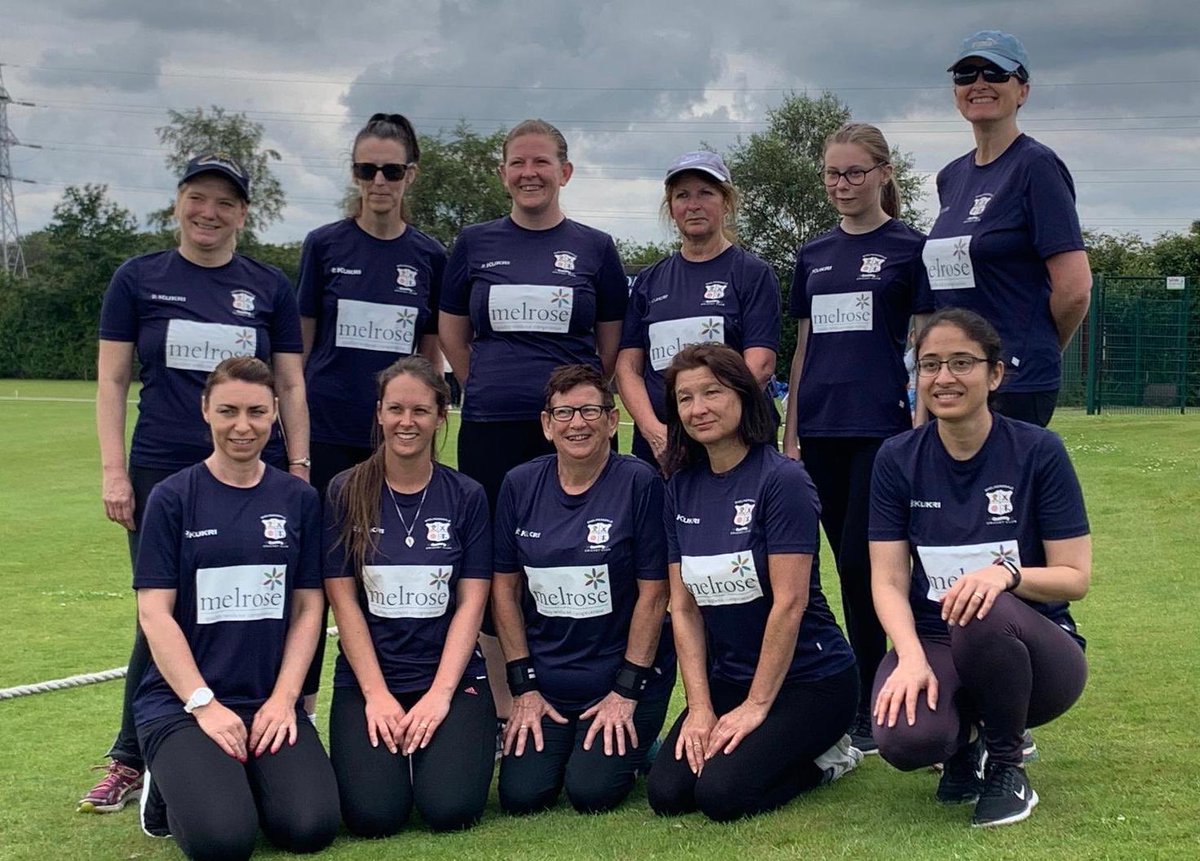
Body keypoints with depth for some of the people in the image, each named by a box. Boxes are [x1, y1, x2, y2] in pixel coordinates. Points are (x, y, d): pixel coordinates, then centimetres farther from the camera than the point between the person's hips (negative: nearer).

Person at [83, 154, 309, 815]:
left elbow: (291, 387, 9)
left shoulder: (270, 288, 7)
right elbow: (111, 382, 3)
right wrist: (114, 471, -4)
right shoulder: (138, 280, 4)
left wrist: (298, 469, 2)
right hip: (162, 473, -1)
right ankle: (132, 761, 17)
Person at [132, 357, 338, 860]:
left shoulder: (298, 500, 8)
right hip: (180, 700, -3)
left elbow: (308, 608, 7)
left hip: (270, 700, 3)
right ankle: (172, 781, 8)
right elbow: (154, 614, -5)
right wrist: (204, 704, -13)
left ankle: (242, 774, 10)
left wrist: (283, 697, -6)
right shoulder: (173, 498, -1)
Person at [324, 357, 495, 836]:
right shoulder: (346, 493, 0)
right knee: (373, 814, -21)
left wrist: (439, 694, -12)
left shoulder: (466, 497, 2)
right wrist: (377, 694, -10)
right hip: (366, 676, 0)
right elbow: (344, 600, -2)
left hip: (453, 675, 0)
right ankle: (391, 750, 12)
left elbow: (471, 602, -1)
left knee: (450, 809, -21)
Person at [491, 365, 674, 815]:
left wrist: (626, 691, -10)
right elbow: (504, 586, 6)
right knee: (520, 795, -10)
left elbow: (653, 593, -10)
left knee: (591, 792, -16)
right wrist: (523, 685, 1)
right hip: (545, 680, 3)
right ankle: (561, 743, 21)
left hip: (624, 676, -3)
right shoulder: (520, 485, 1)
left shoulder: (640, 483, -10)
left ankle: (634, 745, 16)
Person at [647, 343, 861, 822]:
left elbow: (789, 603, -19)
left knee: (721, 792, -22)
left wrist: (756, 705, -17)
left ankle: (825, 757, 6)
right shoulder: (681, 489, 4)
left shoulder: (782, 480, -16)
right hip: (727, 677, 6)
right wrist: (700, 706, -5)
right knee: (666, 793, -10)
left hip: (807, 678, -6)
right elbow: (684, 607, 3)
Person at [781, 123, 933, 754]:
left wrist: (921, 431, -9)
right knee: (849, 566, 9)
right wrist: (789, 435, 13)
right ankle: (867, 694, 18)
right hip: (823, 430, 5)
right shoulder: (812, 256, 14)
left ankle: (869, 707, 1)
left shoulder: (909, 248, 0)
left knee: (860, 562, -9)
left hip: (882, 427, -5)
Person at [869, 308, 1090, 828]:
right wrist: (911, 657, -25)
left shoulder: (1038, 451, -8)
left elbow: (1075, 577, -9)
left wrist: (1007, 574, -30)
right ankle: (963, 738, 8)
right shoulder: (898, 459, -1)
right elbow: (889, 580, -5)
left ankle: (1007, 769, -9)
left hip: (1033, 648, -1)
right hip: (933, 642, 1)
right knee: (905, 738, -33)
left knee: (986, 615, -38)